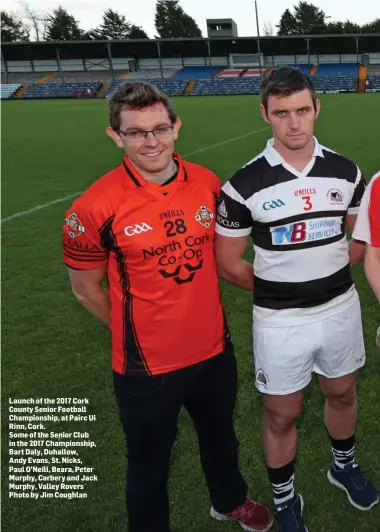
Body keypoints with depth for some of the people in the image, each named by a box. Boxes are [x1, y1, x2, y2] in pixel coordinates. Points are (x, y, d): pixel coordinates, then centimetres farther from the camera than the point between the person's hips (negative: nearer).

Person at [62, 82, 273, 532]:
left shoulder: (208, 184, -7)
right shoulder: (96, 206, -21)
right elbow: (86, 289, -8)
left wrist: (199, 320, 12)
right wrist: (139, 337, 1)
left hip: (215, 349, 5)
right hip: (148, 365, -4)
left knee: (220, 436, 28)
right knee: (150, 461, 18)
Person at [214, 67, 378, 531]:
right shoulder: (245, 184, -14)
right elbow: (228, 263, -8)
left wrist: (329, 273, 2)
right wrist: (278, 288, 0)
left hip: (341, 308, 4)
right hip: (280, 321, -3)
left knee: (342, 394, 23)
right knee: (282, 415, 10)